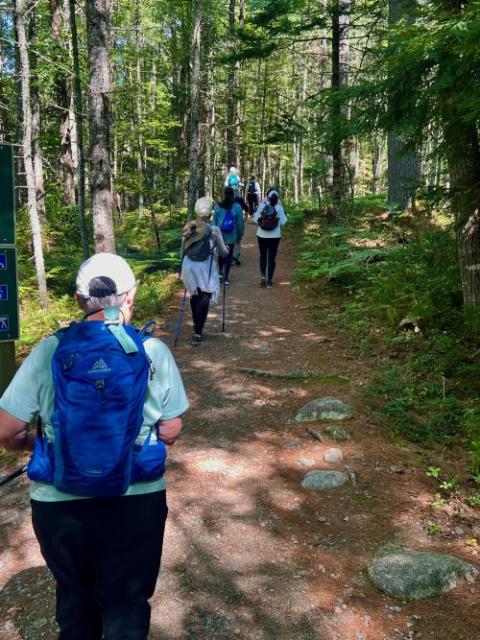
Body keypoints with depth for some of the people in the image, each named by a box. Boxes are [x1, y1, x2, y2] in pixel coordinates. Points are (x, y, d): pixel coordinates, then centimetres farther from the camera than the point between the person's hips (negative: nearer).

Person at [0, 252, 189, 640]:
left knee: (75, 594, 27)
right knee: (127, 601, 21)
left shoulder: (48, 352, -11)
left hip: (59, 503, 1)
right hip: (137, 502, -1)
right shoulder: (154, 352, -10)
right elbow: (171, 433, -3)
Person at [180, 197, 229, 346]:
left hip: (189, 266, 4)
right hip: (205, 268, -4)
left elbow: (182, 250, 11)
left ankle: (197, 328, 32)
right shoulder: (214, 230, -7)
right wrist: (226, 249, 25)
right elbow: (223, 253, 3)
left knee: (194, 296, 20)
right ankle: (197, 333, -2)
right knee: (204, 299, 5)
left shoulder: (188, 228, 2)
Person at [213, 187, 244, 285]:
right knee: (229, 256, 6)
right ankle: (225, 277, 5)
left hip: (220, 235, 1)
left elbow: (214, 221, 1)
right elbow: (240, 223, -3)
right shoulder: (237, 207, -9)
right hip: (231, 237, -1)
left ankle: (221, 272, 19)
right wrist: (239, 236, 8)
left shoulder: (218, 206, -6)